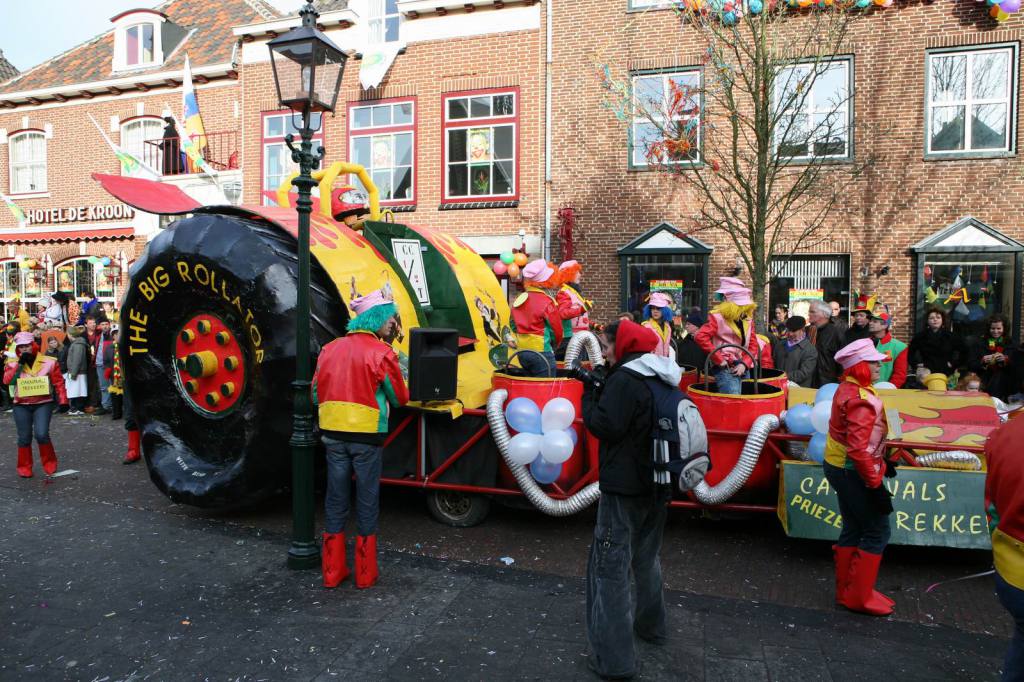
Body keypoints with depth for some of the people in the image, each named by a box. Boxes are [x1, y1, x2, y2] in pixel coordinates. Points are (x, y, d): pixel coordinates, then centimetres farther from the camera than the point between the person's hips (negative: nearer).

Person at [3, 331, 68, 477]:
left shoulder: (49, 362, -1)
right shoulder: (13, 364, 4)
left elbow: (58, 382, 2)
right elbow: (7, 381, -13)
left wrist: (63, 400, -4)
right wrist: (20, 364, -16)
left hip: (43, 404, -2)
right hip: (21, 406, 2)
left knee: (41, 434, -14)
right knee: (24, 437, 4)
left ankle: (49, 463, 6)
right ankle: (24, 467, 20)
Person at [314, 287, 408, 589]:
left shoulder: (329, 349, 6)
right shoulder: (382, 353, -8)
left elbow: (316, 394, 9)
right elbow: (400, 399, 0)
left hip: (333, 435, 4)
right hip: (367, 436, -4)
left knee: (335, 500, 13)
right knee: (367, 502, 8)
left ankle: (332, 572, 22)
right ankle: (365, 573, 18)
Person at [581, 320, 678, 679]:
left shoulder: (625, 378, -18)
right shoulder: (663, 379, 10)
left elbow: (605, 425, -22)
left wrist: (589, 392, -9)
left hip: (624, 488, -9)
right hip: (656, 484, 9)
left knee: (611, 566, -4)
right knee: (647, 557, 25)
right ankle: (651, 624, 42)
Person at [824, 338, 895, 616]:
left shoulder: (847, 389, 6)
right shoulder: (861, 400, -24)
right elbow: (858, 450, -29)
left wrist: (880, 462, 22)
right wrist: (876, 485, -24)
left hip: (838, 467, 10)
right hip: (853, 473, -10)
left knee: (853, 529, 18)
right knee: (877, 533, 3)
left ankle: (846, 591, 30)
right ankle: (859, 596, 12)